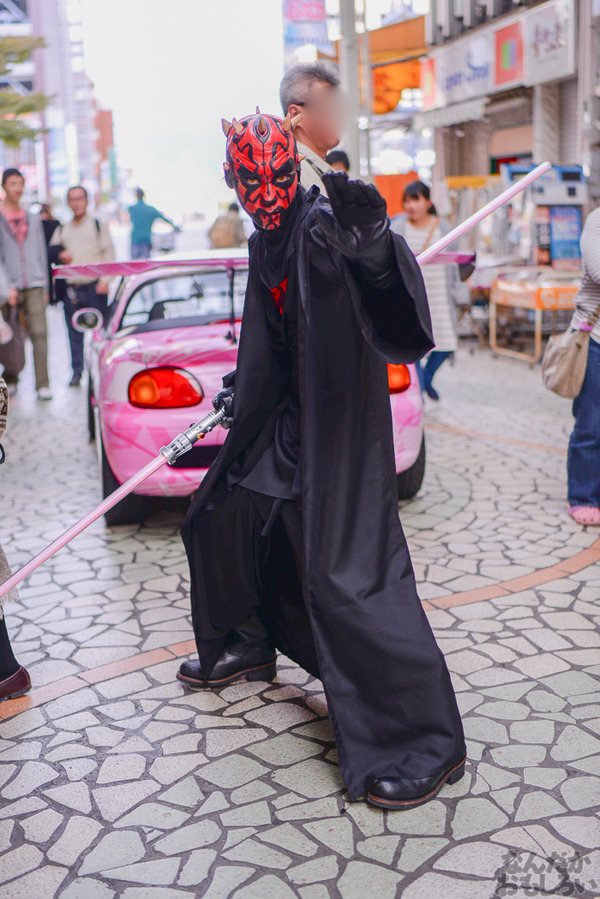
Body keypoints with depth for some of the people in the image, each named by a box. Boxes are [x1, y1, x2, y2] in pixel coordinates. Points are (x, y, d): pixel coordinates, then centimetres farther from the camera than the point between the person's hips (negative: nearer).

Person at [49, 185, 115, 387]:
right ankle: (77, 371, 10)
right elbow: (51, 250, 16)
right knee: (74, 332, 3)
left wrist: (105, 279, -10)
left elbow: (108, 252, 1)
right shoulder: (62, 230, 18)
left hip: (95, 286, -3)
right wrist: (59, 254, -8)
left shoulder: (98, 225, 8)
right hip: (71, 288, 3)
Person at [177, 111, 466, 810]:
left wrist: (372, 242, -57)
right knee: (219, 519, 21)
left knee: (343, 576, -14)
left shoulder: (324, 226, -16)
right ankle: (243, 647, 45)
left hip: (336, 425, -10)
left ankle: (425, 742, -5)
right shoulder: (266, 242, 12)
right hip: (280, 418, 10)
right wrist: (240, 386, 32)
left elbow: (383, 292, -37)